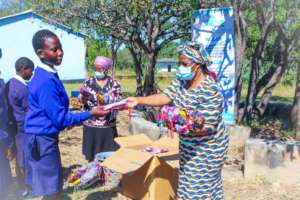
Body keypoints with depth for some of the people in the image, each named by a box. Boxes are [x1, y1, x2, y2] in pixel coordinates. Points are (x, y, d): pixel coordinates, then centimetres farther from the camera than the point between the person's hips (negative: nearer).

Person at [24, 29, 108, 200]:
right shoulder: (46, 81, -24)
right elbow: (60, 119, -22)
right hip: (42, 140, -10)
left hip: (42, 138, 10)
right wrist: (90, 114, -16)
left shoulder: (46, 75, 7)